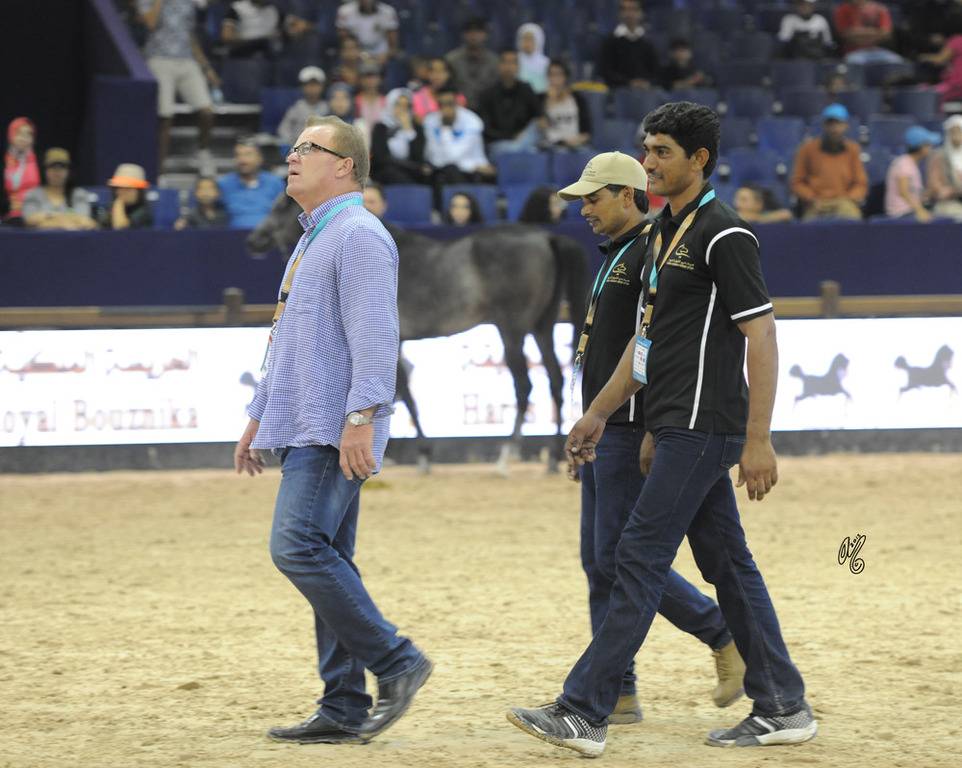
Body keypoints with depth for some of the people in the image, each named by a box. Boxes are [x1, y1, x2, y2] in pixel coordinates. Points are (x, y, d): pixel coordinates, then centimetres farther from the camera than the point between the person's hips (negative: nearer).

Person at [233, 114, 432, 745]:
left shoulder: (359, 235, -9)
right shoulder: (312, 241, 23)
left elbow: (374, 335, -19)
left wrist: (361, 417, -26)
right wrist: (259, 418, 28)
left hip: (335, 432, -10)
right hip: (304, 429, 10)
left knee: (299, 546, -19)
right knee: (327, 560, 7)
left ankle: (396, 662, -12)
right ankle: (344, 710, 7)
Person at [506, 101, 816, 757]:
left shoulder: (724, 235, -13)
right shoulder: (665, 232, 17)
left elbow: (762, 338, -17)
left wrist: (758, 440, -21)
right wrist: (599, 414, 22)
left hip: (703, 426, -10)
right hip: (680, 427, 10)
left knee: (640, 559, -11)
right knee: (727, 563, 11)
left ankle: (584, 713, -11)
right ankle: (783, 708, 15)